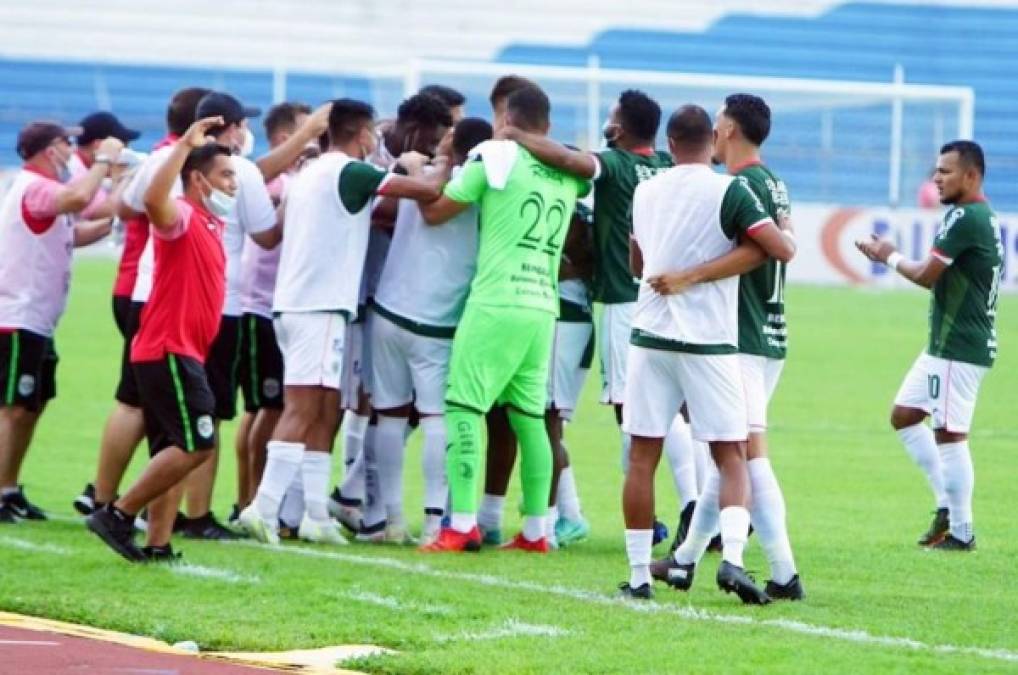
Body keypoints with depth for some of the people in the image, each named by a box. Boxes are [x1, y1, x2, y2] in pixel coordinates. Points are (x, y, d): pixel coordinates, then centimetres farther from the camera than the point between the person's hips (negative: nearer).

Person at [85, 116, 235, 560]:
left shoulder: (211, 224, 19)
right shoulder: (180, 216, -10)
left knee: (174, 452, 7)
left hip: (182, 353, 10)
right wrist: (184, 145, -35)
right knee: (195, 445, -14)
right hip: (169, 351, -10)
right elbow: (153, 199, -35)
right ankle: (118, 515, -10)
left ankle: (158, 546, 6)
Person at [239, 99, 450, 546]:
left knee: (325, 413, 11)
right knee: (302, 412, -13)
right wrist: (444, 165, 11)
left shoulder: (311, 173, 19)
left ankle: (315, 516, 10)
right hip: (319, 307, -9)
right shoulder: (350, 172, -8)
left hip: (294, 303, 9)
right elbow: (428, 191, -11)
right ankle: (264, 507, -21)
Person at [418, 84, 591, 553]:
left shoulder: (496, 156, -4)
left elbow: (435, 212, 2)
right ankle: (535, 529, 12)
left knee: (464, 407, -4)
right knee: (529, 417, 12)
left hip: (497, 303, -6)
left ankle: (463, 525, -13)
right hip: (544, 308, 6)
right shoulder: (570, 172, 11)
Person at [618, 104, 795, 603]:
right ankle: (732, 558, -18)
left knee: (642, 457, 6)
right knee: (731, 459, 2)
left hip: (651, 337, 3)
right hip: (708, 342, -3)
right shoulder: (728, 191, -6)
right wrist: (783, 229, 12)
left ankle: (639, 574, 5)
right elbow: (783, 250, -11)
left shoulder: (645, 192, 10)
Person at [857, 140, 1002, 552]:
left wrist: (891, 257, 1)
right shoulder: (985, 218, 14)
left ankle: (961, 531, 1)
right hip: (945, 347, 11)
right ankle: (948, 503, 18)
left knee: (950, 435, -6)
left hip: (958, 351, -11)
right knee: (904, 415, 16)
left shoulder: (965, 217, -17)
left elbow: (927, 275, -17)